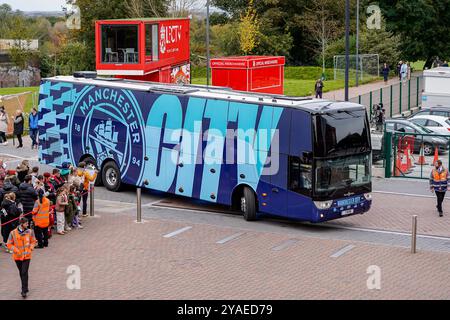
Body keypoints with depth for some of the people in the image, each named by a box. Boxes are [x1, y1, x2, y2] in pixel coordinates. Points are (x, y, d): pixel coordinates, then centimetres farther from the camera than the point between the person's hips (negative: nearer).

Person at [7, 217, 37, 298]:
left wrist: (30, 248, -8)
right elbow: (9, 244, -3)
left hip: (27, 255, -1)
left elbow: (33, 241, 9)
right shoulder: (13, 233, -10)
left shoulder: (30, 232, -5)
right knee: (21, 273, 15)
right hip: (17, 256, 1)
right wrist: (16, 250, -16)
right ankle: (25, 288, 32)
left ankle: (24, 291, -8)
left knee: (24, 273, -11)